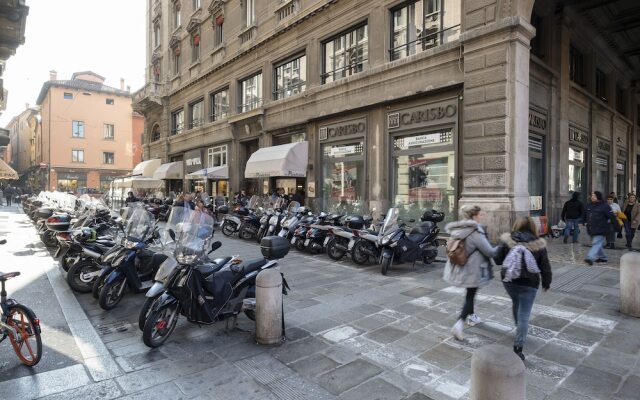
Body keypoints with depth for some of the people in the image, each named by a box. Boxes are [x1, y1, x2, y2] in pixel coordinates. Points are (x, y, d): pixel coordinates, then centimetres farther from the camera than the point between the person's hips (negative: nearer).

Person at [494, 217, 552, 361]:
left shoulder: (507, 240, -7)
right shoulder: (538, 245, -8)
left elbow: (497, 260, -3)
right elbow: (545, 267, -1)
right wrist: (546, 283, 15)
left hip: (508, 280, 2)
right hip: (529, 283, -2)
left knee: (515, 304, 29)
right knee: (524, 315, 1)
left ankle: (519, 329, 48)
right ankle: (518, 348, -2)